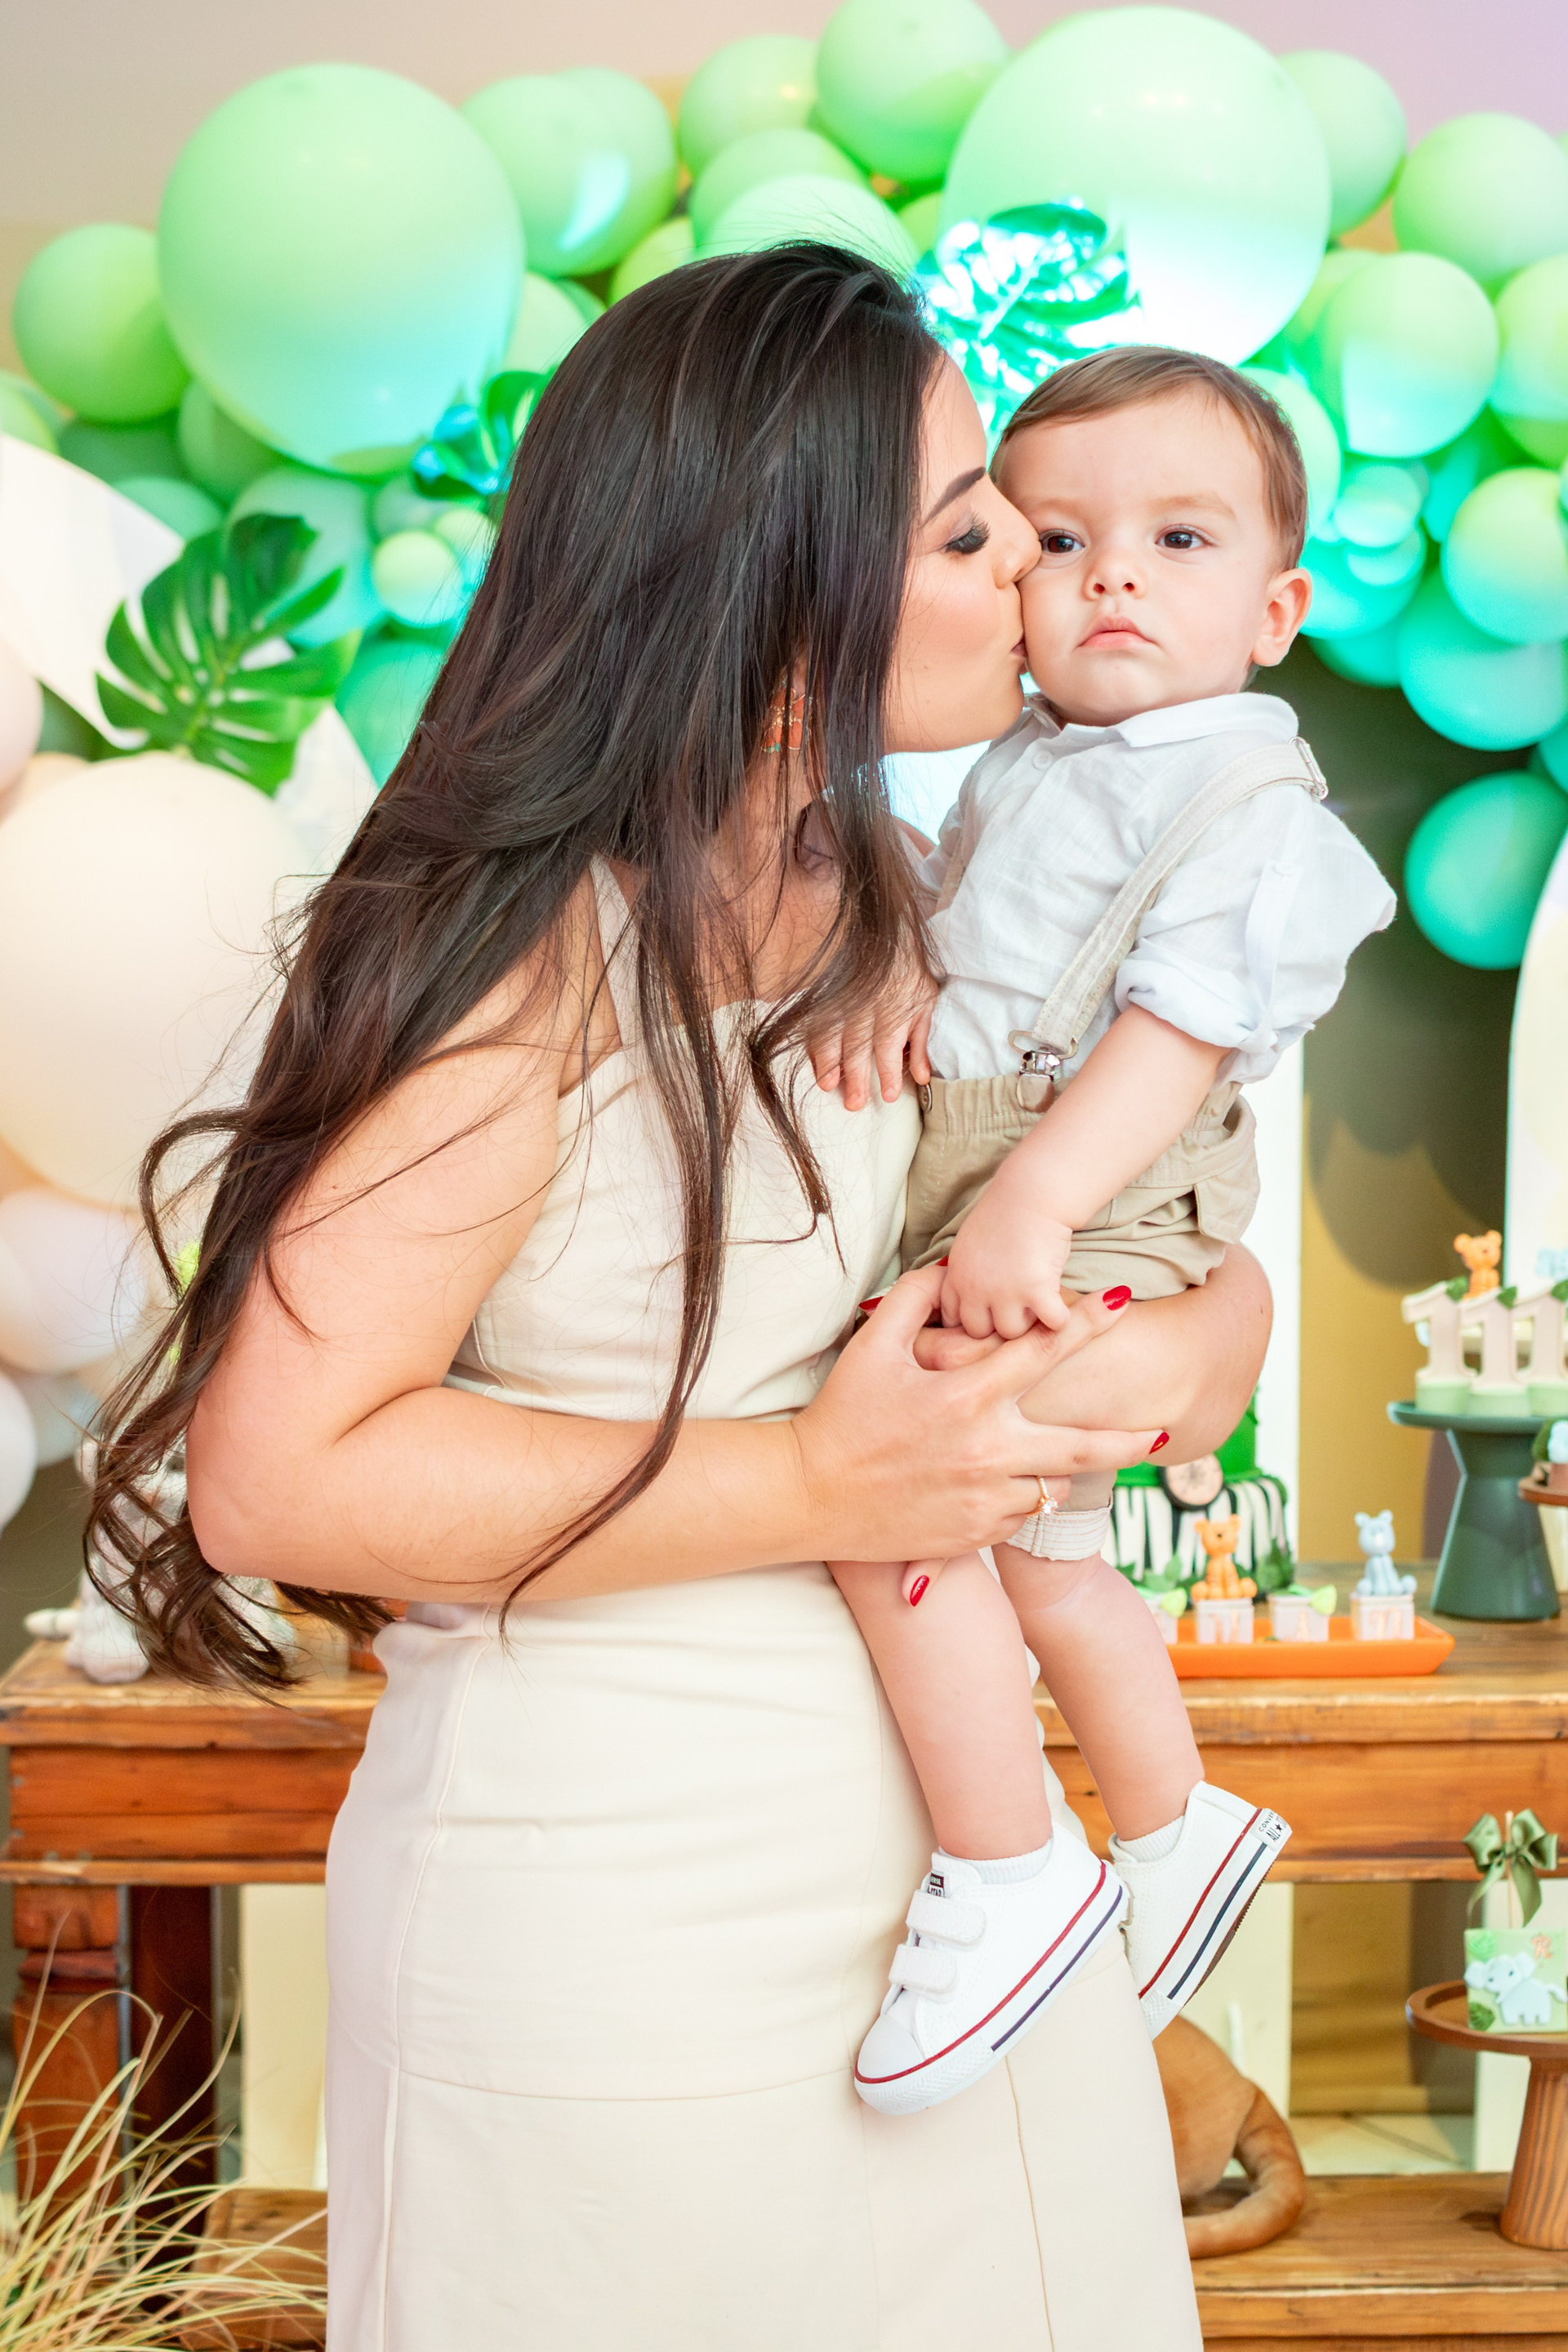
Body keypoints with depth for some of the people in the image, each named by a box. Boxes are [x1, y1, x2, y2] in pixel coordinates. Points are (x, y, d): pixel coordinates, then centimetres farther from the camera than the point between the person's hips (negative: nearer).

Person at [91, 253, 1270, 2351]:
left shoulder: (883, 907, 6)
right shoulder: (535, 951, -19)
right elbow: (276, 1475, -23)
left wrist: (1200, 1339, -10)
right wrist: (810, 1489, -21)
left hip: (940, 1844, 7)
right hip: (612, 1927, -7)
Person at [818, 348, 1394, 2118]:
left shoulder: (1251, 805, -11)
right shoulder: (1021, 762, 14)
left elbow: (1182, 1025, -20)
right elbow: (933, 897, 15)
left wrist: (1035, 1203, -29)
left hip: (1096, 1232, -9)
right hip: (974, 1214, 9)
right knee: (1038, 1564, 22)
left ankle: (1007, 1885, -16)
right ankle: (1179, 1825, 44)